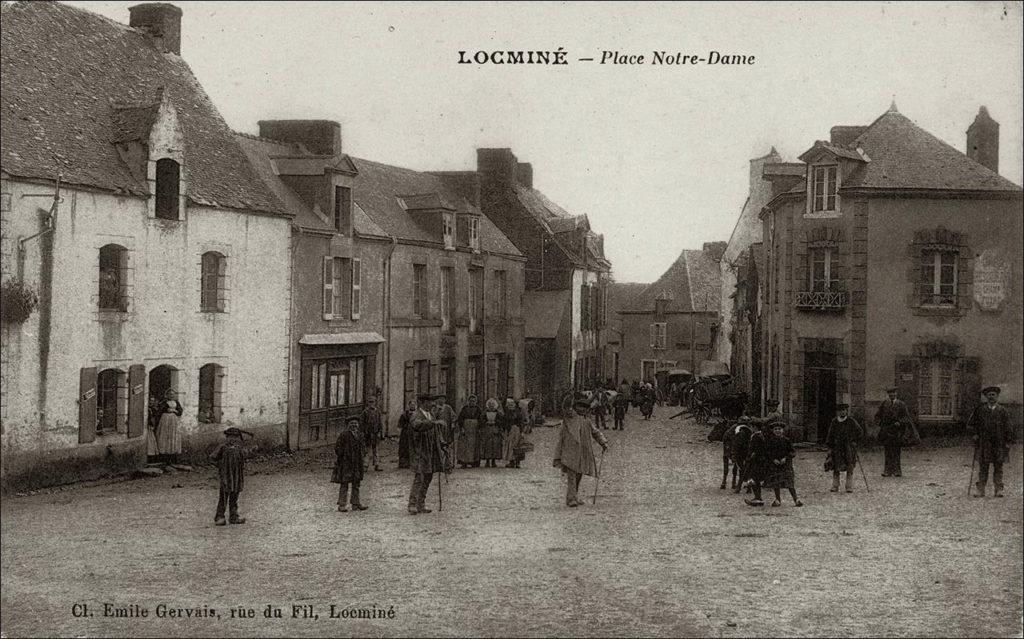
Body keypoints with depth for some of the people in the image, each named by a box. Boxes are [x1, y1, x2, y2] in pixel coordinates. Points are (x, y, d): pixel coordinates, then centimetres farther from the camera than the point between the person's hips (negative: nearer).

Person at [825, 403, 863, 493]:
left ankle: (849, 487, 5)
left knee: (849, 469, -2)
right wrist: (829, 448, 3)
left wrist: (855, 441, -1)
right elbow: (830, 435, 8)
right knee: (835, 468, 1)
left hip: (849, 449, -2)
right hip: (837, 449, 2)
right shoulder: (834, 422, 4)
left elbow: (861, 432, 8)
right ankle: (835, 486, 8)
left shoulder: (851, 421, -1)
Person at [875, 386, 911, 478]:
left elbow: (907, 417, 0)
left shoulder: (901, 404, 2)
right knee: (888, 451, 0)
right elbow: (878, 415, 19)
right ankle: (888, 471, 0)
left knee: (896, 451, -3)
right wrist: (879, 424, 4)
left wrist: (900, 422, -16)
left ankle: (896, 470, 2)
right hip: (886, 430, 2)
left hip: (897, 430, -2)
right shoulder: (884, 404, 10)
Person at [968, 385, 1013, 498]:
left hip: (999, 443, 0)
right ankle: (981, 490, 2)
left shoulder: (1002, 411, 5)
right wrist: (976, 434, 2)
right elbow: (971, 424, 14)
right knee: (983, 466, 0)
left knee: (998, 467, 1)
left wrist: (1008, 442, -1)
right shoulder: (980, 410, 6)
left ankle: (998, 490, 3)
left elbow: (1008, 428, 6)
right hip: (983, 443, 0)